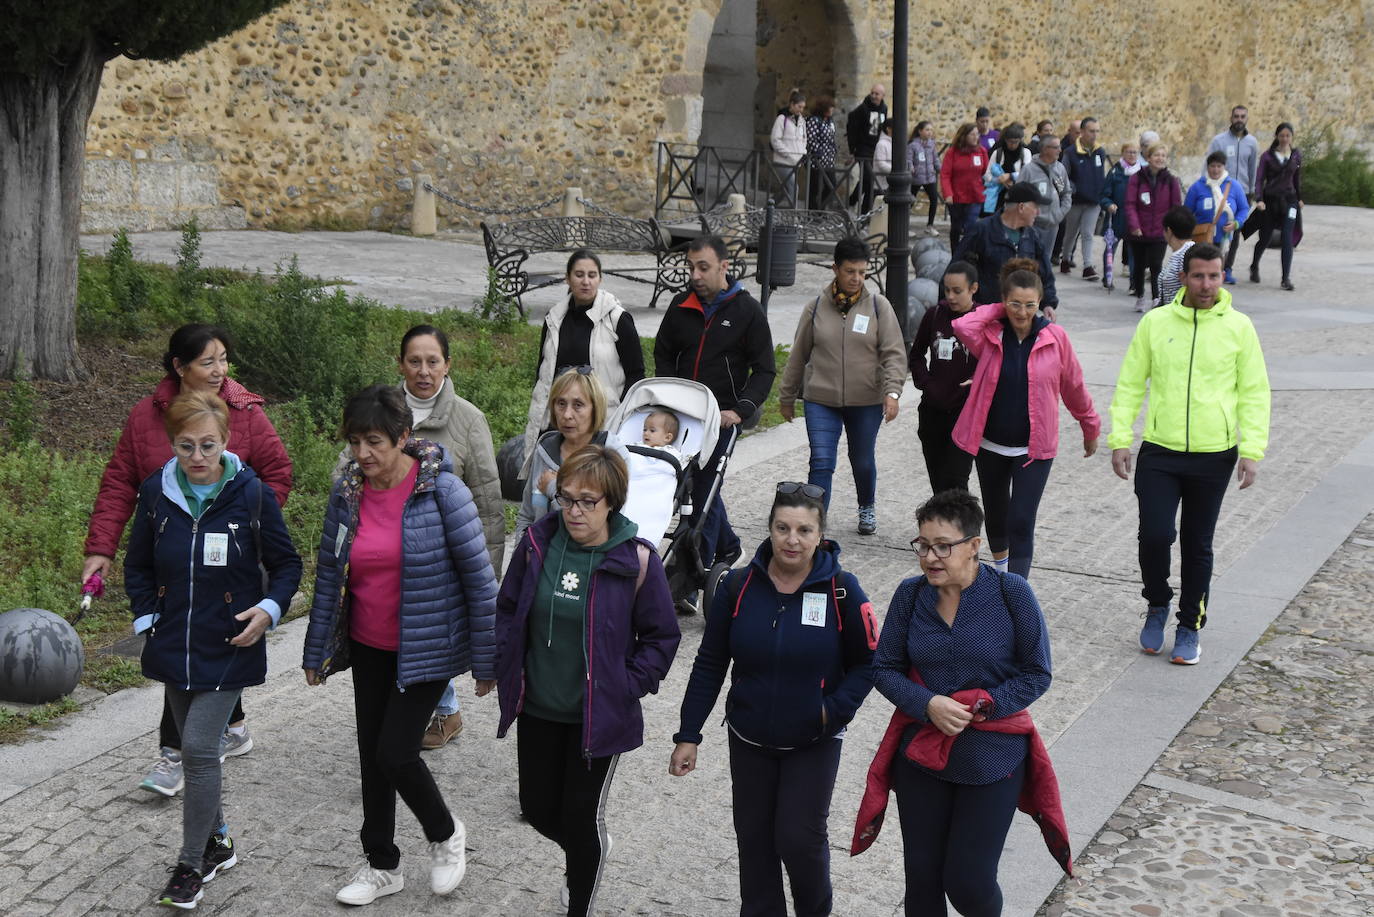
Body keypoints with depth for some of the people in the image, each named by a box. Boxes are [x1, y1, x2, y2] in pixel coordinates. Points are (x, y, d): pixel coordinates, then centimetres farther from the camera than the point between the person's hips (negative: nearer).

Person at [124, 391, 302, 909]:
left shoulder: (250, 493, -10)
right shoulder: (157, 493, -1)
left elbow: (286, 564, 0)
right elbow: (137, 566, 12)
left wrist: (270, 608, -15)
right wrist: (147, 619, 1)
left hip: (228, 649, -4)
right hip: (173, 648, 4)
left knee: (199, 748, -10)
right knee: (194, 747, 14)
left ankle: (191, 865, 4)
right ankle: (217, 844, 32)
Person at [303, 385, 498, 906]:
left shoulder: (442, 490, -18)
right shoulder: (346, 492, -4)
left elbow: (478, 576, -13)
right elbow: (328, 573, 6)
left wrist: (486, 659, -10)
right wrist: (317, 650, 9)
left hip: (426, 647, -5)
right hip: (368, 647, 5)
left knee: (395, 752, -8)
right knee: (372, 755, 12)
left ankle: (446, 835, 21)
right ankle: (381, 865, 30)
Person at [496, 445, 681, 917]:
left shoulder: (637, 560, -15)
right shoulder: (537, 542, -5)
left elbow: (662, 637, -5)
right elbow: (507, 608, 9)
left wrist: (625, 687, -12)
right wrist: (507, 666, 1)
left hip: (599, 716, -4)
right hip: (537, 709, 4)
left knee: (581, 818, 5)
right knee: (538, 809, 16)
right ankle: (590, 852, 48)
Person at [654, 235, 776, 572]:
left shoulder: (748, 311, -4)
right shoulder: (681, 305, 6)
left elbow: (764, 370, -3)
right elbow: (663, 355, 17)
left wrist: (741, 410, -15)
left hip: (723, 417, -4)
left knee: (704, 489, -6)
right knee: (698, 485, 12)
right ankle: (727, 547, 34)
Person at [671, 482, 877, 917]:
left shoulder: (841, 589, -13)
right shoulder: (739, 585, -7)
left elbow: (867, 663, -3)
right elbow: (709, 664, 0)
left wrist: (835, 710, -17)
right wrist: (689, 735, -1)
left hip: (814, 744, -2)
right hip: (749, 740, 3)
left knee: (800, 838, -3)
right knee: (754, 839, 12)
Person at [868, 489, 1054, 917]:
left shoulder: (1011, 593, -12)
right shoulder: (910, 594, -4)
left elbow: (1037, 674, -6)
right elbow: (885, 668, 1)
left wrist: (979, 707, -17)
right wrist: (928, 705, -17)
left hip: (992, 758, -3)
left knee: (968, 882, 2)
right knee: (921, 877, 11)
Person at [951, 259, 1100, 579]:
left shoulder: (1054, 337, -7)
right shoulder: (991, 334, -5)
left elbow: (1073, 386, 5)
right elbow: (962, 326, -28)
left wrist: (1090, 428, 15)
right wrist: (998, 311, -13)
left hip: (1034, 448, -2)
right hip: (990, 444, 2)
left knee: (1021, 523, -9)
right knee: (996, 513, 21)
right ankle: (1000, 567, 48)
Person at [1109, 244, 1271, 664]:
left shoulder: (1239, 326, -1)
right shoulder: (1155, 322, 0)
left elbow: (1255, 393, 2)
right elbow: (1129, 385, 4)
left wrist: (1252, 449, -6)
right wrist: (1120, 439, -2)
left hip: (1214, 456, 0)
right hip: (1159, 452, 0)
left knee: (1198, 546, 9)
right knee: (1155, 535, -9)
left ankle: (1190, 627, 24)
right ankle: (1157, 605, 19)